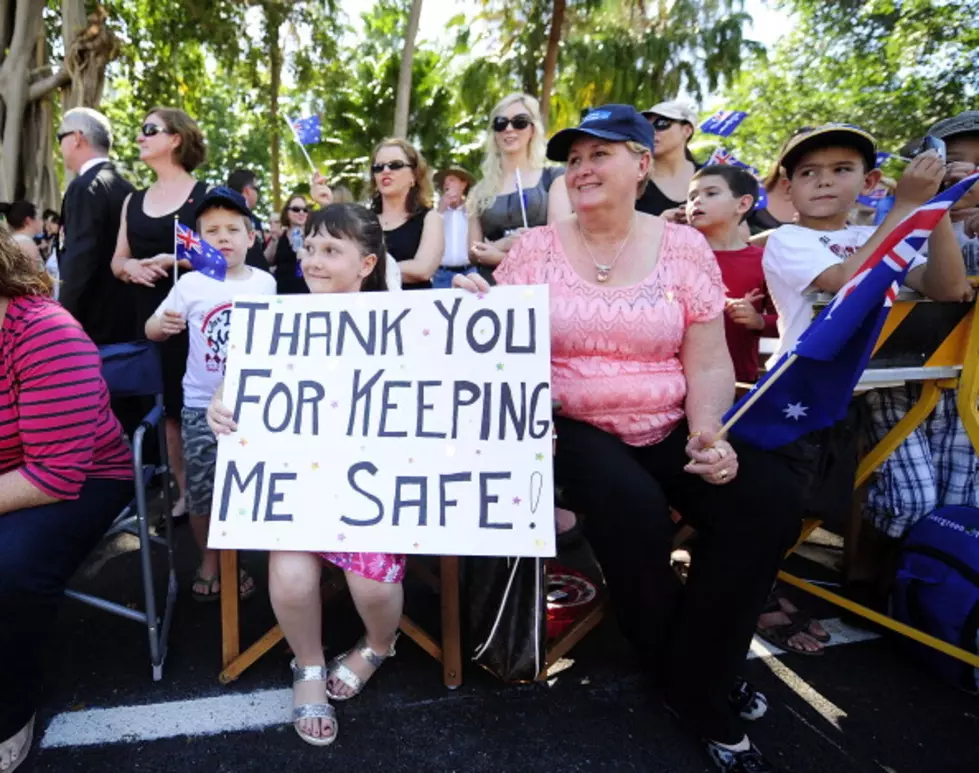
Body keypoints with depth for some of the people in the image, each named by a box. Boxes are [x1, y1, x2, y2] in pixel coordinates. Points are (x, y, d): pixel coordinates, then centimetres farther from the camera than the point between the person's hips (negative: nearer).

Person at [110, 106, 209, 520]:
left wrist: (175, 260, -18)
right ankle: (184, 492, 21)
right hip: (151, 319, 5)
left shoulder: (205, 195, -1)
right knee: (169, 405, 9)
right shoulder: (133, 201, 15)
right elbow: (117, 261, 15)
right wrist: (131, 266, -7)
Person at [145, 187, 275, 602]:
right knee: (201, 487, 5)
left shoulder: (265, 283, 0)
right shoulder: (191, 283, -3)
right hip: (201, 402, 0)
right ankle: (208, 560, 27)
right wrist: (164, 324, -20)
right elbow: (151, 330, 1)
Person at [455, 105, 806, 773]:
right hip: (573, 427, -2)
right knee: (634, 511, -31)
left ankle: (698, 674, 3)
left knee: (770, 500, -20)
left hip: (671, 429, 3)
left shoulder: (684, 247, 4)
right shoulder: (535, 248, 2)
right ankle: (700, 694, 0)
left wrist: (708, 433, -14)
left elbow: (709, 364, 2)